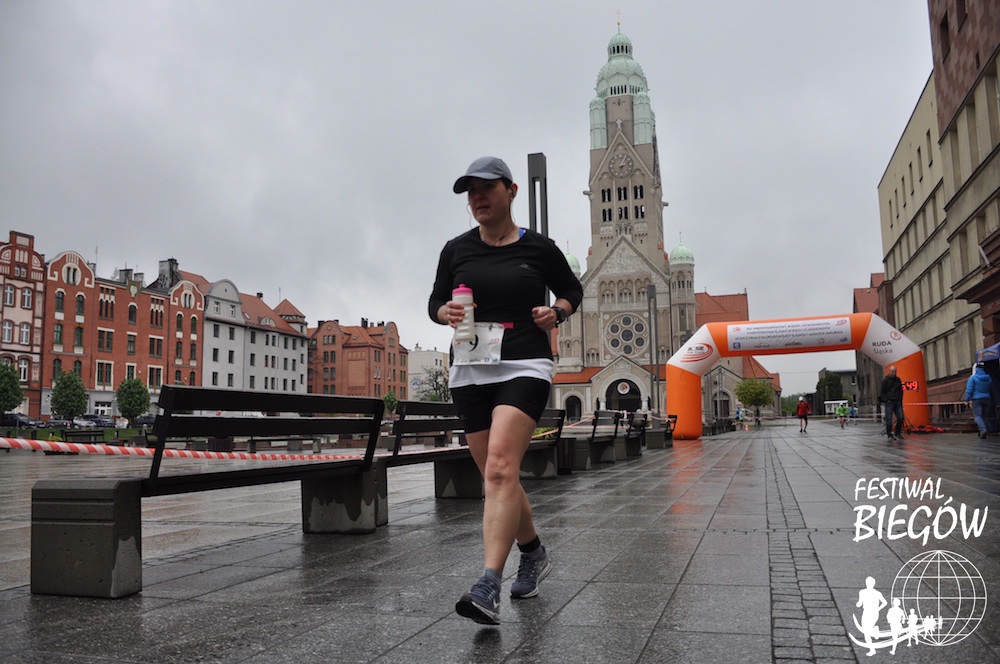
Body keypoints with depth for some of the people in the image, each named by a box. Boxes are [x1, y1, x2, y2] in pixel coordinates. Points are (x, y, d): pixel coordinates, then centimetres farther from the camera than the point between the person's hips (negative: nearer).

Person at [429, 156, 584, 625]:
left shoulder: (539, 249, 2)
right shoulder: (457, 250, 7)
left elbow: (572, 290, 17)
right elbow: (435, 302, 15)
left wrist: (557, 312, -4)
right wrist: (446, 312, -9)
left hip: (524, 368, -4)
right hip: (470, 371, 4)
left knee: (500, 470, -22)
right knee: (498, 478, 10)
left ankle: (488, 587, -24)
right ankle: (534, 555, 35)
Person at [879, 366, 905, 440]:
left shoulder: (898, 380, 13)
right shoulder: (885, 380, -1)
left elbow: (901, 390, 22)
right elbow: (881, 392, -1)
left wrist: (900, 399, 11)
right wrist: (885, 400, -10)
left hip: (897, 402, 5)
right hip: (889, 402, -5)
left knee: (900, 418, -1)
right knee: (889, 419, -5)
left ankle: (898, 433, 14)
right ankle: (889, 435, 1)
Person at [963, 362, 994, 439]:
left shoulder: (973, 378, -9)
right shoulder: (988, 378, 9)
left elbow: (969, 390, -11)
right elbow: (991, 390, 18)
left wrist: (967, 400, -5)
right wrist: (991, 402, 26)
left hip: (976, 399, -5)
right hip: (986, 399, 5)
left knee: (977, 415, -7)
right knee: (985, 416, 11)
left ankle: (983, 430, -26)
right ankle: (987, 431, 10)